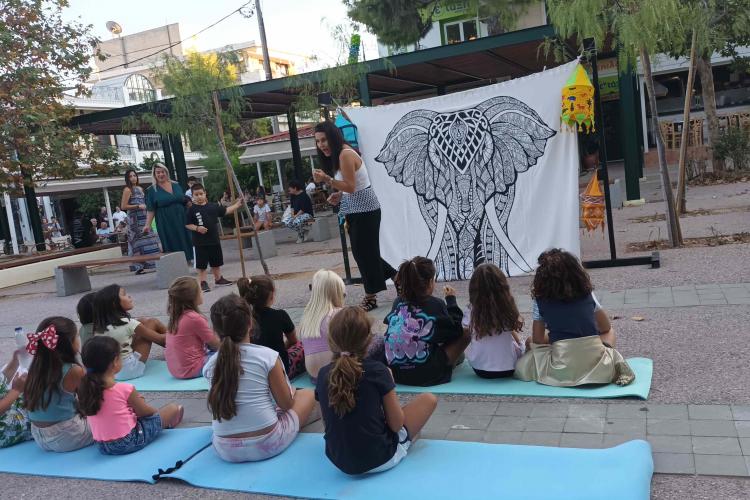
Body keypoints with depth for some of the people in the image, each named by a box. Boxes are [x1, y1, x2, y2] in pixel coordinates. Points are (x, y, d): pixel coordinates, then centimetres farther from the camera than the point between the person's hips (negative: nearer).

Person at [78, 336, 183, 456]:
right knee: (173, 408, 13)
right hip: (130, 442, -6)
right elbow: (144, 412, -6)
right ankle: (166, 424, 41)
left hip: (104, 447, 7)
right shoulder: (124, 389, -21)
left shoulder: (86, 390, -6)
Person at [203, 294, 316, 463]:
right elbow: (286, 404, -5)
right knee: (307, 394, 18)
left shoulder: (210, 365, -3)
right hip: (268, 444, -5)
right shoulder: (268, 356, -14)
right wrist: (291, 392, 18)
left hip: (226, 451, 5)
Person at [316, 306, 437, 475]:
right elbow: (396, 424, -12)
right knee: (429, 399, 9)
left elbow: (328, 421, 7)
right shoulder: (377, 371, -19)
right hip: (380, 460, -5)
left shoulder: (323, 374, -6)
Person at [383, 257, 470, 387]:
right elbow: (456, 330, 4)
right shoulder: (435, 304, -9)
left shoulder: (397, 302, 3)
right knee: (466, 332, 7)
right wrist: (451, 300, 14)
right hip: (425, 376, -6)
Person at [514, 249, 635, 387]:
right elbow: (606, 327, 19)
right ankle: (615, 365, 6)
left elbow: (537, 340, 7)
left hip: (563, 371, -3)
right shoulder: (587, 294, 8)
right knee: (609, 333, 33)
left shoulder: (540, 300, 2)